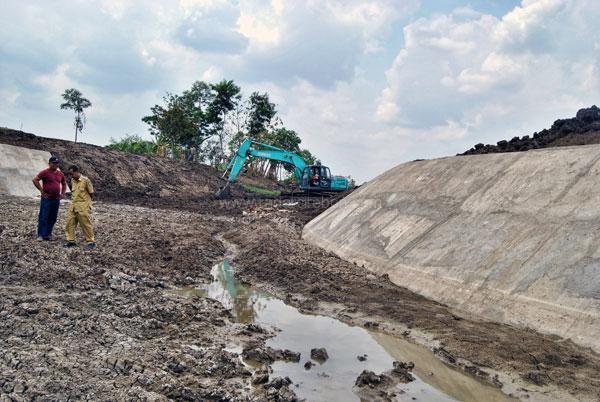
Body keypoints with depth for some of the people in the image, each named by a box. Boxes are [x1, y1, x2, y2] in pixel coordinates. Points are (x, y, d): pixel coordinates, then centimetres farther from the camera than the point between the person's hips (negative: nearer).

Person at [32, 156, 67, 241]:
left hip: (56, 199, 5)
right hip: (47, 198, -5)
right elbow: (35, 180, -13)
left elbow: (64, 184, 25)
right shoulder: (45, 172, -7)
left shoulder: (60, 174, 10)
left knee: (52, 218, 9)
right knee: (43, 217, -2)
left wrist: (62, 193, 14)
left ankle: (48, 234, 18)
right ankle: (41, 235, 4)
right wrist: (42, 191, -12)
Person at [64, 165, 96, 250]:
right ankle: (71, 240, 16)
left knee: (86, 224, -1)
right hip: (73, 206, 7)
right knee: (70, 223, 5)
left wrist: (84, 200, 2)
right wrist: (73, 199, 12)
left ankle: (91, 242, 8)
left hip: (83, 207, -6)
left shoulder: (85, 180, -11)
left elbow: (91, 193, -4)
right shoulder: (72, 181, 8)